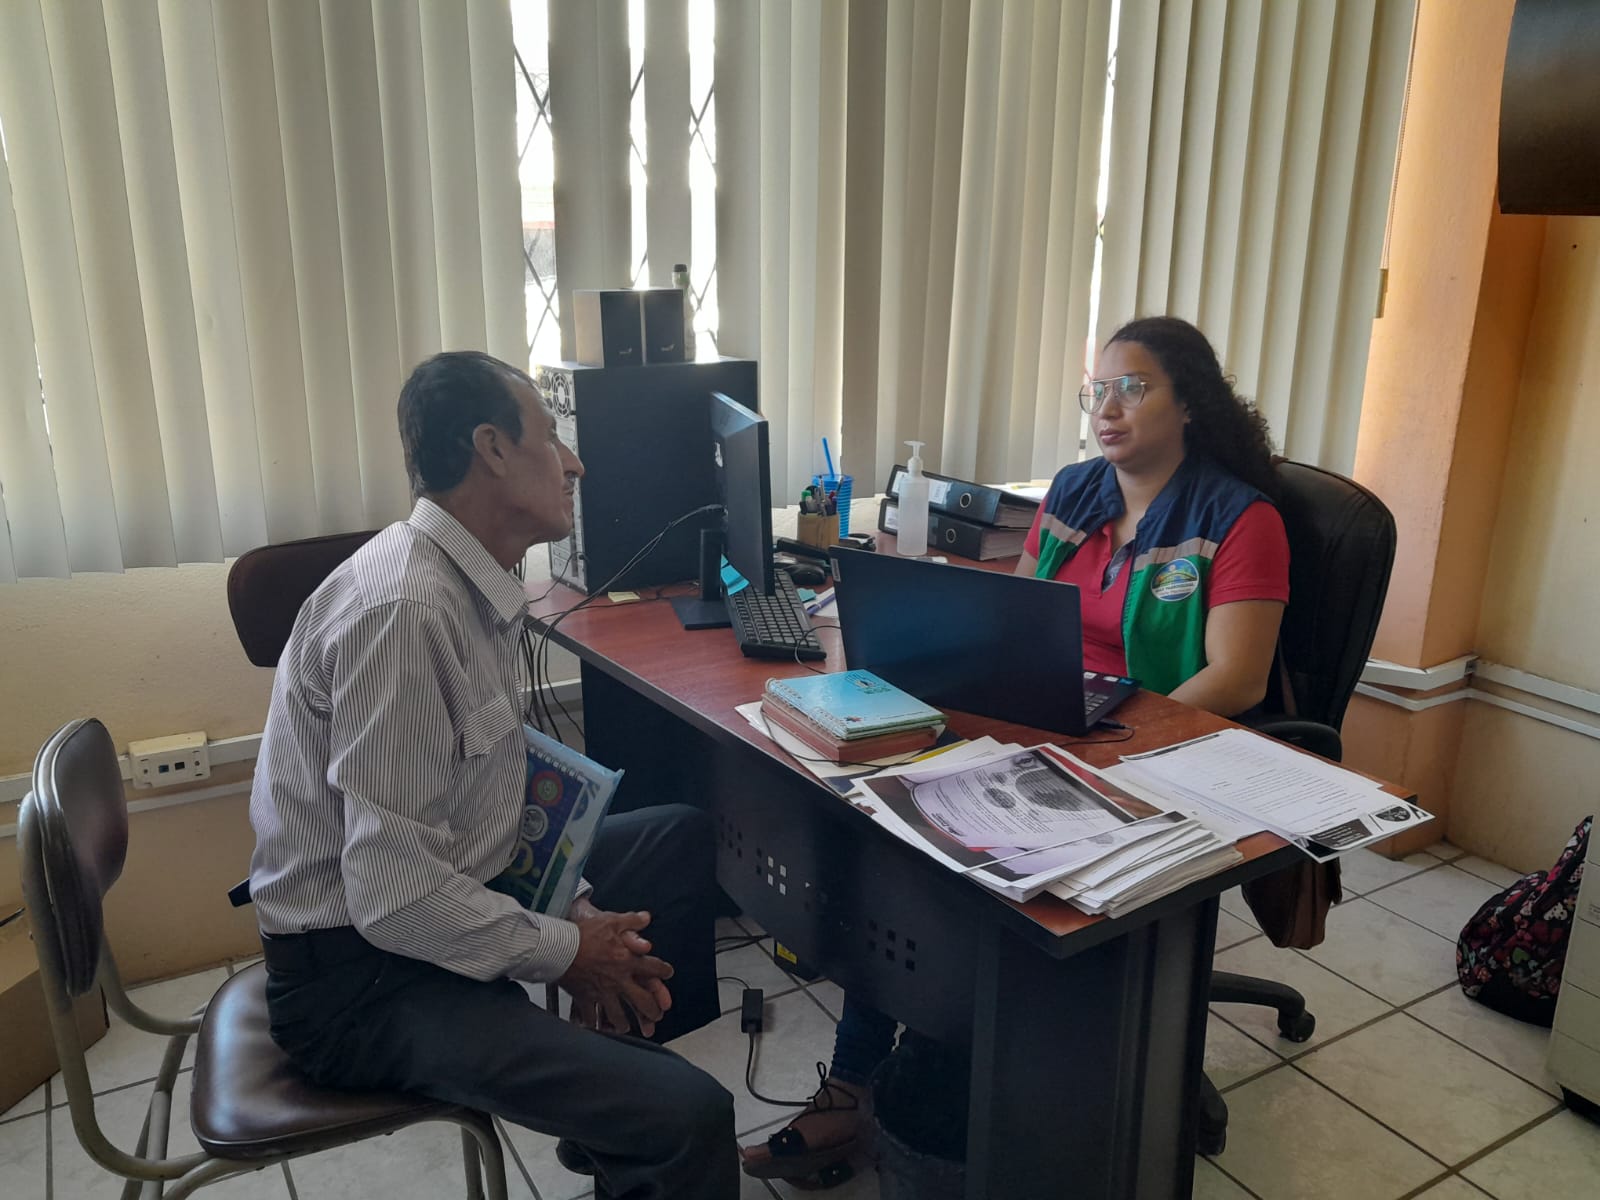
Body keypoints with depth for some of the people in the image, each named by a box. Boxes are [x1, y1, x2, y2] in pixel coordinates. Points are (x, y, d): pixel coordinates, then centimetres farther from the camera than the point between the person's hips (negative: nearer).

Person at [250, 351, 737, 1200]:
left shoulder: (478, 583, 2)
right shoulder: (403, 608, -27)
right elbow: (396, 899, -28)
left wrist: (573, 909, -3)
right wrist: (565, 952, -14)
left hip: (443, 897, 10)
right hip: (360, 971, -10)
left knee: (682, 837, 19)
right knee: (687, 1117, -23)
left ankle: (608, 1119, 27)